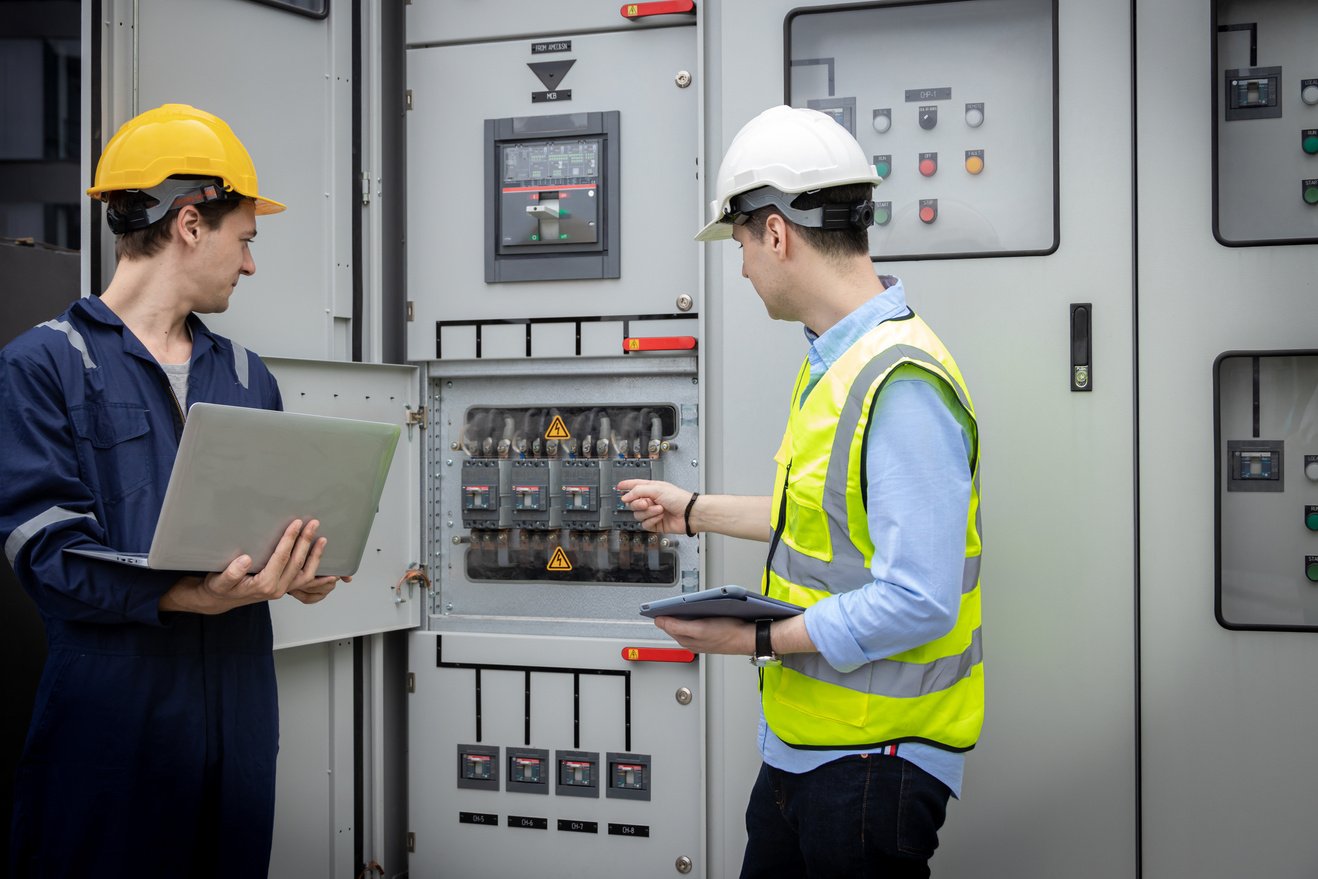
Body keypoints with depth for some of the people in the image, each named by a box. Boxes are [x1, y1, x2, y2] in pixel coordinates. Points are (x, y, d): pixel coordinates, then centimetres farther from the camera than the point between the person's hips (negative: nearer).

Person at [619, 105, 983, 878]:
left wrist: (757, 639, -19)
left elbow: (918, 603, -27)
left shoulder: (902, 386, -24)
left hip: (875, 761, -9)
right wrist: (697, 511, 30)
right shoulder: (834, 362, 9)